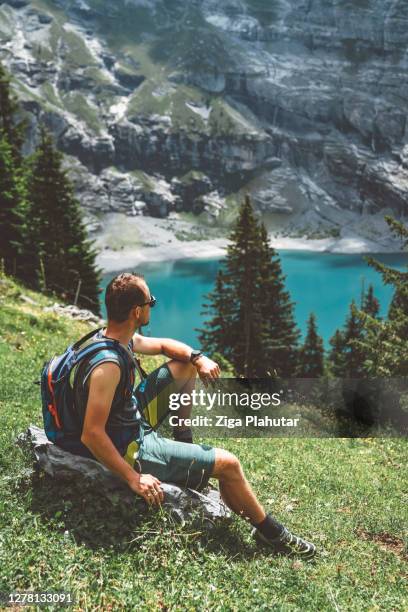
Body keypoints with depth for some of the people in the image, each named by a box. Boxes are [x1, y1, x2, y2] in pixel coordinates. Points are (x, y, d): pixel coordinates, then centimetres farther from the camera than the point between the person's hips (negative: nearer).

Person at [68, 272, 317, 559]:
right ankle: (271, 532, 14)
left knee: (186, 365, 16)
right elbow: (92, 434, -32)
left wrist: (198, 357, -7)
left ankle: (183, 439, 25)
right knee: (228, 463, -8)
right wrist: (134, 478, -28)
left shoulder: (117, 338, -4)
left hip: (133, 421, 10)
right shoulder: (108, 365, -32)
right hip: (129, 450, -10)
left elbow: (163, 345, 12)